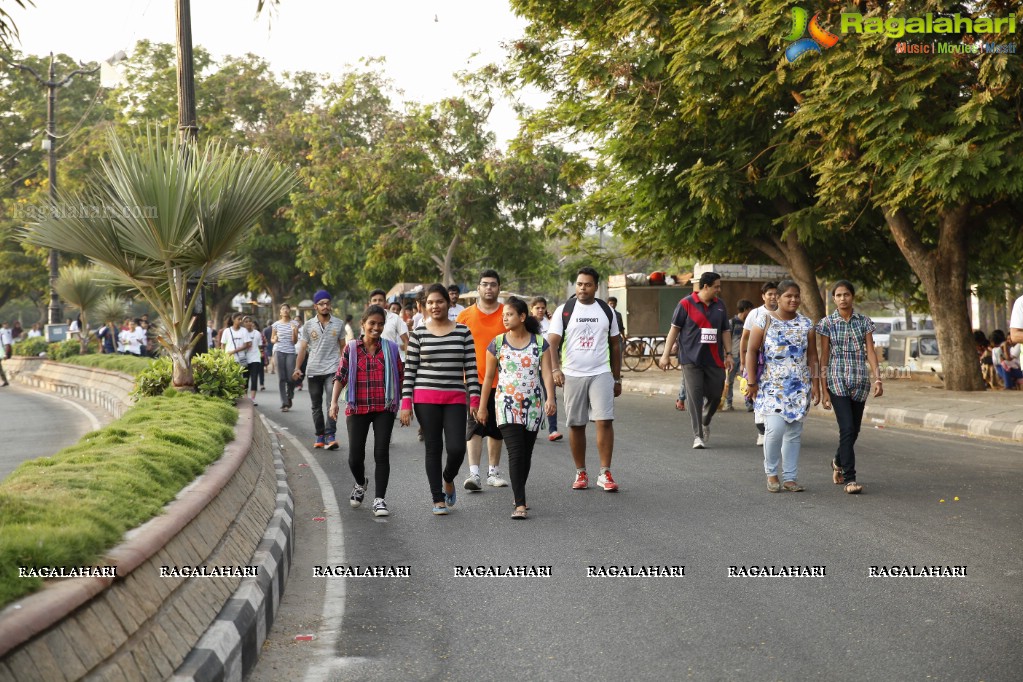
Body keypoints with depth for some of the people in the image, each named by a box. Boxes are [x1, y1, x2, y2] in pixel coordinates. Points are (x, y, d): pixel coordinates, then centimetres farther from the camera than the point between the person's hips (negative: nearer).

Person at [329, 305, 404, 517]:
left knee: (382, 454, -5)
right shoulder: (351, 348, 3)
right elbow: (341, 376, 2)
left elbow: (400, 378, 11)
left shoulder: (390, 349, 5)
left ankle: (379, 500, 1)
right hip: (357, 408, 0)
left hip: (384, 409, 0)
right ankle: (360, 484, 34)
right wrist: (334, 402, -9)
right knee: (355, 456, 1)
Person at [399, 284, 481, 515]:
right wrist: (406, 403, -2)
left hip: (455, 399, 1)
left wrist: (474, 399, -3)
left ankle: (448, 479, 25)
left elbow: (471, 368, 4)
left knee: (457, 448, -8)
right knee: (433, 449, 3)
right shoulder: (419, 333, 3)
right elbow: (410, 370, 3)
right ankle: (438, 499, 13)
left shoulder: (463, 331, 4)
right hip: (426, 398, 0)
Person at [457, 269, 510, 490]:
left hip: (500, 381, 1)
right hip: (474, 381, -1)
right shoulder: (465, 316, 2)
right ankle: (474, 474, -14)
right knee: (474, 428, -10)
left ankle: (494, 472, 23)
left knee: (496, 430, 11)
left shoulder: (507, 315, 3)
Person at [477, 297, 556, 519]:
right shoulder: (497, 343, 1)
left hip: (533, 406, 2)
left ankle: (518, 495, 29)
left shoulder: (540, 343, 1)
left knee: (526, 453, 10)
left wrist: (550, 398, -23)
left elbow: (547, 373, -7)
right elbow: (489, 377, 6)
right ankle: (520, 504, -16)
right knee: (515, 452, -12)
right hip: (507, 405, -1)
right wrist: (482, 407, 7)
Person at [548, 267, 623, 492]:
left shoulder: (606, 311, 9)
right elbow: (552, 343, -4)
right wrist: (555, 369, -20)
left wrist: (617, 378, 13)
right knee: (576, 425, 5)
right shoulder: (564, 310, 2)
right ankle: (581, 473, 17)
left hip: (601, 374, 0)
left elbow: (615, 345, 15)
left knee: (605, 421, -11)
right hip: (572, 375, 0)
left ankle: (605, 474, -5)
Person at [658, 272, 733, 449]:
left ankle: (705, 423, 35)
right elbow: (674, 329, -1)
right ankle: (697, 436, -3)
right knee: (695, 397, -7)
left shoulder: (719, 305, 10)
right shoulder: (686, 304, -4)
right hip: (691, 359, -4)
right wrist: (665, 355, -4)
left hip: (714, 360, 4)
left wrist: (728, 354, 8)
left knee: (715, 395, 6)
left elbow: (725, 331, 16)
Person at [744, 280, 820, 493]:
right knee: (775, 428, -16)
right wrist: (752, 382, -6)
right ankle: (771, 473, 4)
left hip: (799, 387, 3)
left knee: (794, 433, 5)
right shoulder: (765, 321, -1)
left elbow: (812, 356, 8)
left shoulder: (806, 324, 7)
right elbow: (751, 351, -1)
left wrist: (815, 384, 2)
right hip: (771, 386, -3)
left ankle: (790, 478, 13)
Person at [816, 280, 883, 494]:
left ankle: (838, 462, 39)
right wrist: (823, 389, -2)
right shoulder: (827, 323, 1)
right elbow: (824, 356, 1)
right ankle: (849, 479, -10)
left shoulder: (864, 322, 6)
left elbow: (870, 351, 3)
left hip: (860, 381, 3)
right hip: (837, 381, -3)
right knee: (847, 429, -13)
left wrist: (877, 378, -10)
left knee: (854, 430, 11)